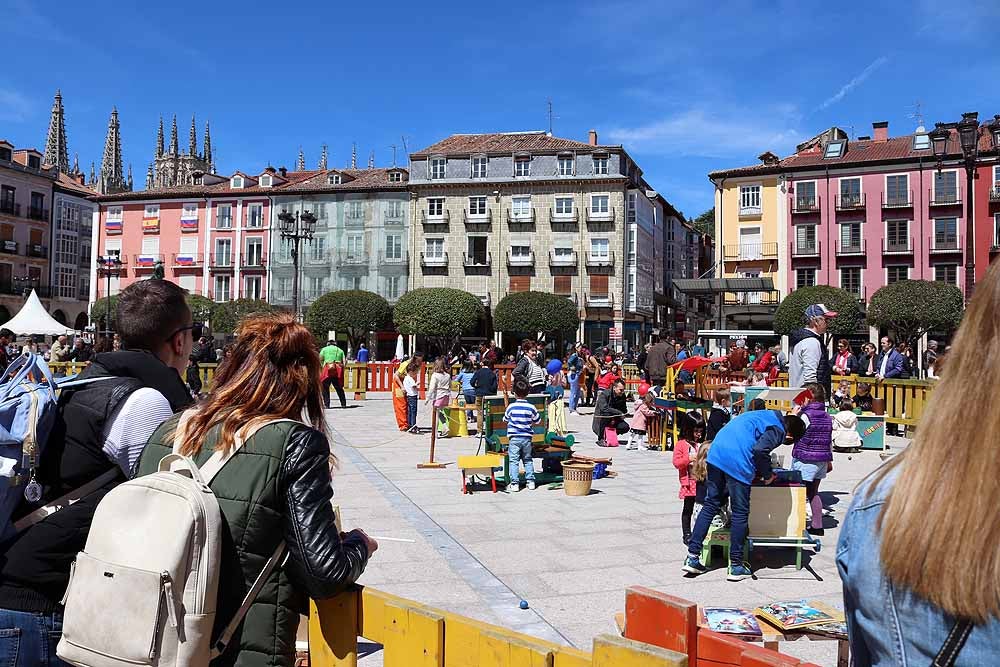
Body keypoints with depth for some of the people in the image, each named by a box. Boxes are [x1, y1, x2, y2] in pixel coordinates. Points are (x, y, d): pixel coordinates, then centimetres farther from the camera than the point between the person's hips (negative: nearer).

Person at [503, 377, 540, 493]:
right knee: (527, 460, 15)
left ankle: (514, 483, -2)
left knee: (514, 461, 1)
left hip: (514, 437, -3)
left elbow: (505, 419, 7)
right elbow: (537, 420, 9)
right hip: (527, 437, 3)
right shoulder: (531, 407, -4)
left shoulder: (511, 407, -8)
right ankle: (530, 481, 15)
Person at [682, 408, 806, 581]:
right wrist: (767, 474, -1)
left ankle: (692, 557, 13)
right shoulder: (777, 430, 1)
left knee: (710, 505, 13)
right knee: (740, 513, 7)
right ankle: (736, 565, 14)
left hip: (716, 452, 8)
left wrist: (759, 470, 28)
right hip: (737, 462, -8)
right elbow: (759, 449, -16)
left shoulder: (768, 415, 26)